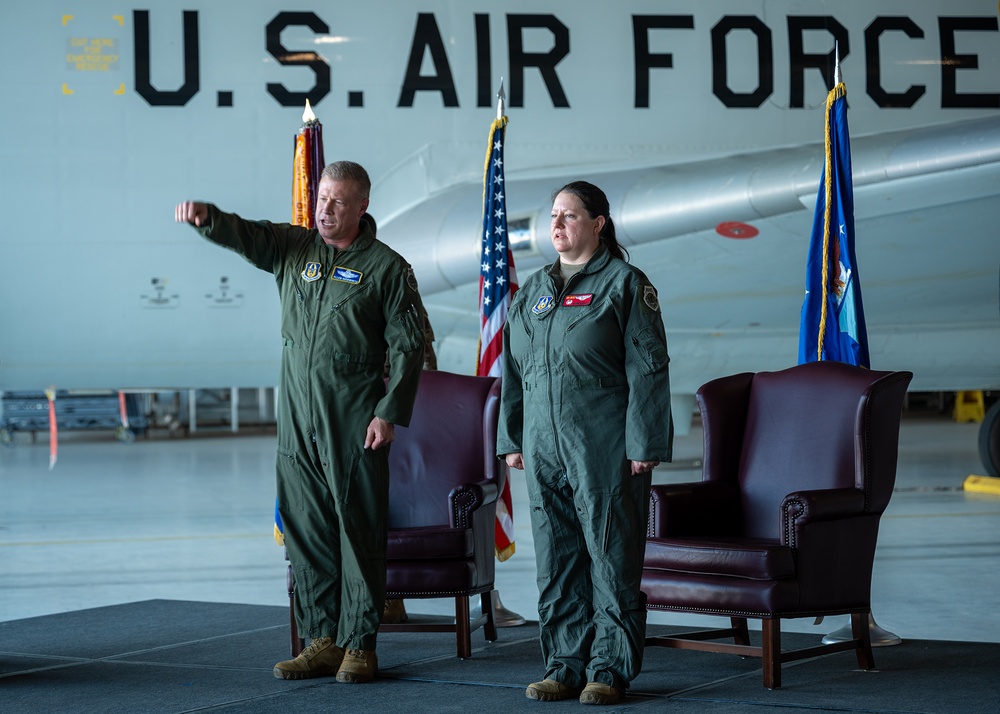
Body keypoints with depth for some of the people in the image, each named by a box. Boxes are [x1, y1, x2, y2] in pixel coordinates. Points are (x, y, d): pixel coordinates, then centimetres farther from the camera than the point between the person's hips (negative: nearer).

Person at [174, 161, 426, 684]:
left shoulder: (386, 267, -1)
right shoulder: (293, 248, 11)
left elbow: (408, 346, -3)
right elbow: (241, 234, -3)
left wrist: (389, 413, -11)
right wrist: (205, 216, -26)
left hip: (355, 423, -4)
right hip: (297, 419, 5)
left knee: (359, 530, -2)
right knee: (305, 529, 7)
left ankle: (359, 645, 5)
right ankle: (321, 641, 14)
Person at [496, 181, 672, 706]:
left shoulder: (625, 284, -2)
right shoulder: (533, 290, 16)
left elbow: (647, 369, -6)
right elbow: (513, 370, 20)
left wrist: (643, 445, -12)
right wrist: (511, 440, 14)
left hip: (605, 446, -6)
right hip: (544, 446, 6)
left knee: (611, 556, -2)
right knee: (555, 558, 8)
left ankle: (610, 669, 4)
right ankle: (565, 665, 16)